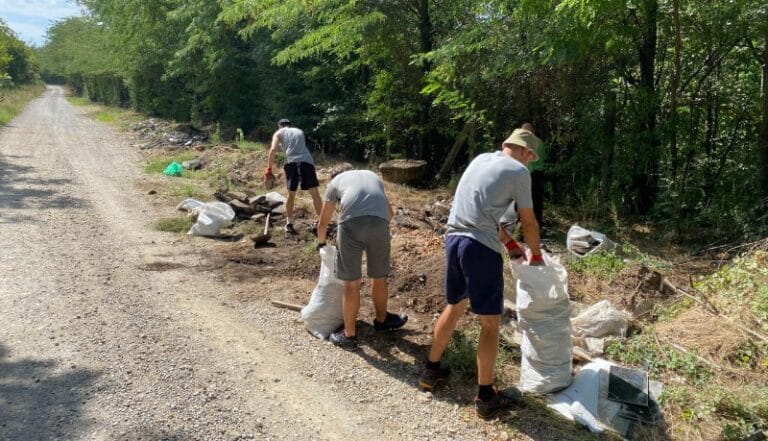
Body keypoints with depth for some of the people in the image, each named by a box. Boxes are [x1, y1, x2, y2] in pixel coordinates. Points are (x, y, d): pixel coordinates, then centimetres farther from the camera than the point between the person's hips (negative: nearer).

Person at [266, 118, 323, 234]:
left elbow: (273, 149, 5)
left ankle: (289, 224, 18)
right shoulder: (299, 131, 31)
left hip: (291, 162, -1)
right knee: (315, 194, -1)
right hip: (306, 161, 1)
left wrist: (269, 168, 7)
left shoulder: (279, 133, 20)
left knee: (291, 195, 13)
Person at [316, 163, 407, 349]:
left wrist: (321, 243, 53)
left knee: (351, 283, 11)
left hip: (351, 222, -2)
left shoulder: (335, 181, 29)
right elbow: (390, 212, 46)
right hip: (380, 222, 2)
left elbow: (323, 223, 36)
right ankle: (381, 319, 44)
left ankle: (349, 334, 24)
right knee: (380, 278, 22)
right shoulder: (373, 176, 38)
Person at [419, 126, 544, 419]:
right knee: (490, 323, 4)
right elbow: (528, 223, 5)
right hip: (480, 248, -7)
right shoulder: (519, 172, -2)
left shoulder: (481, 159, 19)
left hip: (453, 239, 8)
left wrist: (510, 244, 29)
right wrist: (536, 255, 22)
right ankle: (485, 397, 12)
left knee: (454, 307, 24)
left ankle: (431, 371, 35)